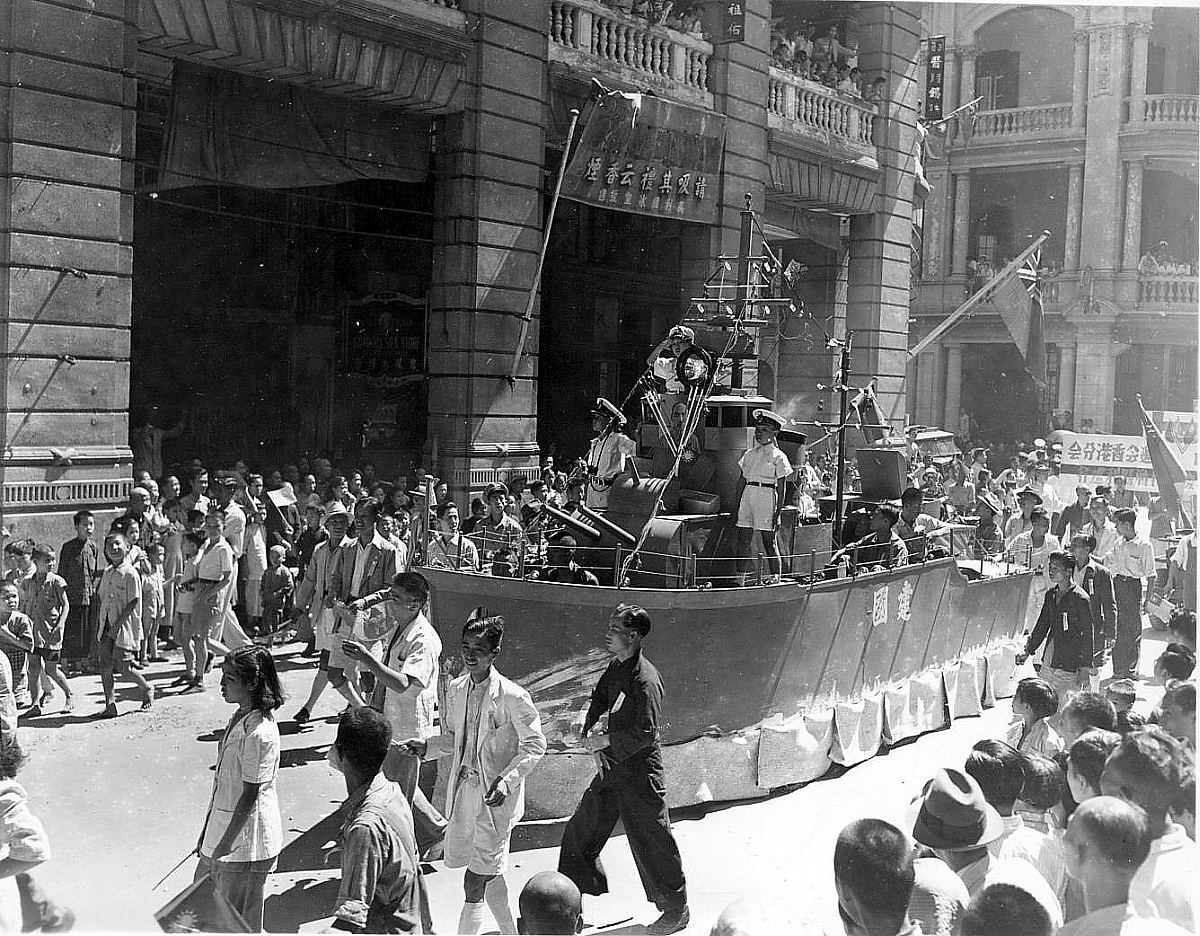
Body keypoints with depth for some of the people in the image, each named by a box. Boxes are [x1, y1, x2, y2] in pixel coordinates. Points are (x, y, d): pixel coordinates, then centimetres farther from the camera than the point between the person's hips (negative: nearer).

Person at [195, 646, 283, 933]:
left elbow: (249, 796, -21)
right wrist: (207, 833, 15)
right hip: (223, 828, 9)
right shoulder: (239, 717, 4)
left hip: (246, 838, -9)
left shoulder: (259, 733, -25)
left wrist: (224, 846, -17)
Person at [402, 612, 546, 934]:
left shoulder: (512, 697, -18)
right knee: (488, 873, 20)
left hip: (495, 798, -7)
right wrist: (427, 746, -5)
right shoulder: (456, 690, 2)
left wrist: (507, 780, -22)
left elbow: (534, 745, -11)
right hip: (463, 790, 7)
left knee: (475, 882, -5)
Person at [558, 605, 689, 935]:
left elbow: (645, 733, -27)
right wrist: (591, 738, -1)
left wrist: (605, 740, -19)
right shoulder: (616, 668, 5)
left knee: (652, 844, 3)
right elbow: (597, 700, 15)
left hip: (640, 773, -9)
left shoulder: (645, 680, -23)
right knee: (580, 831, 16)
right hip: (611, 768, 9)